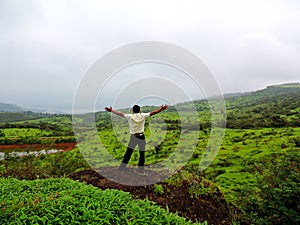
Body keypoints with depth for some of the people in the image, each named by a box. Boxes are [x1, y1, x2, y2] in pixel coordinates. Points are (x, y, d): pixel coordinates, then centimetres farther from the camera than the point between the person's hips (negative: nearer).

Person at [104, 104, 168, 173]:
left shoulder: (130, 116, -4)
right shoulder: (143, 116, -3)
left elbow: (120, 113, -2)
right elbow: (153, 113, -3)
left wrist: (111, 110, 4)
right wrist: (161, 109, 1)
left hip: (133, 137, 0)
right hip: (141, 137, 0)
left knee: (128, 153, 7)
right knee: (142, 154, 10)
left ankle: (122, 166, 5)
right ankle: (141, 168, 13)